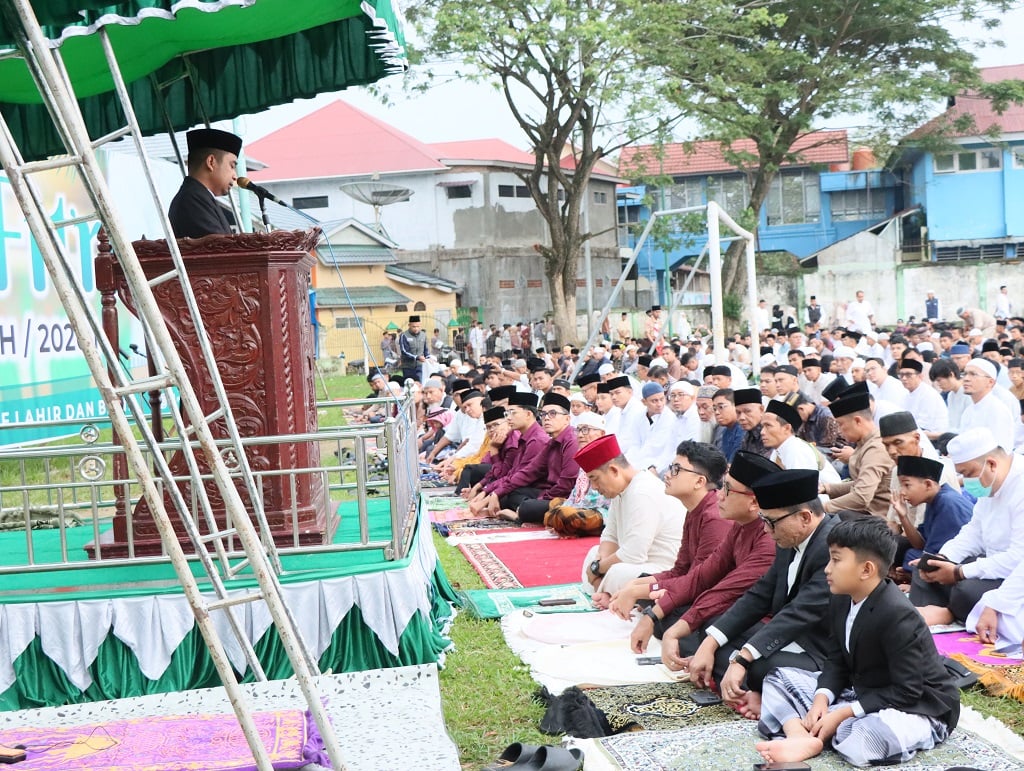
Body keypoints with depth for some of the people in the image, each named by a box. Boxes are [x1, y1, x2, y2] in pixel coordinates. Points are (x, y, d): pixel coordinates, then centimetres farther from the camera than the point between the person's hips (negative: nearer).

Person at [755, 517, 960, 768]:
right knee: (780, 679, 6)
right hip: (862, 694, 9)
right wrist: (821, 699, -15)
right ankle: (802, 736, -22)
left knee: (861, 742, -43)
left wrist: (843, 714, -27)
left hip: (917, 708, -9)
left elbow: (906, 693, -27)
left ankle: (813, 735, -14)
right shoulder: (840, 600, 1)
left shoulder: (897, 617, -27)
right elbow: (837, 662, 6)